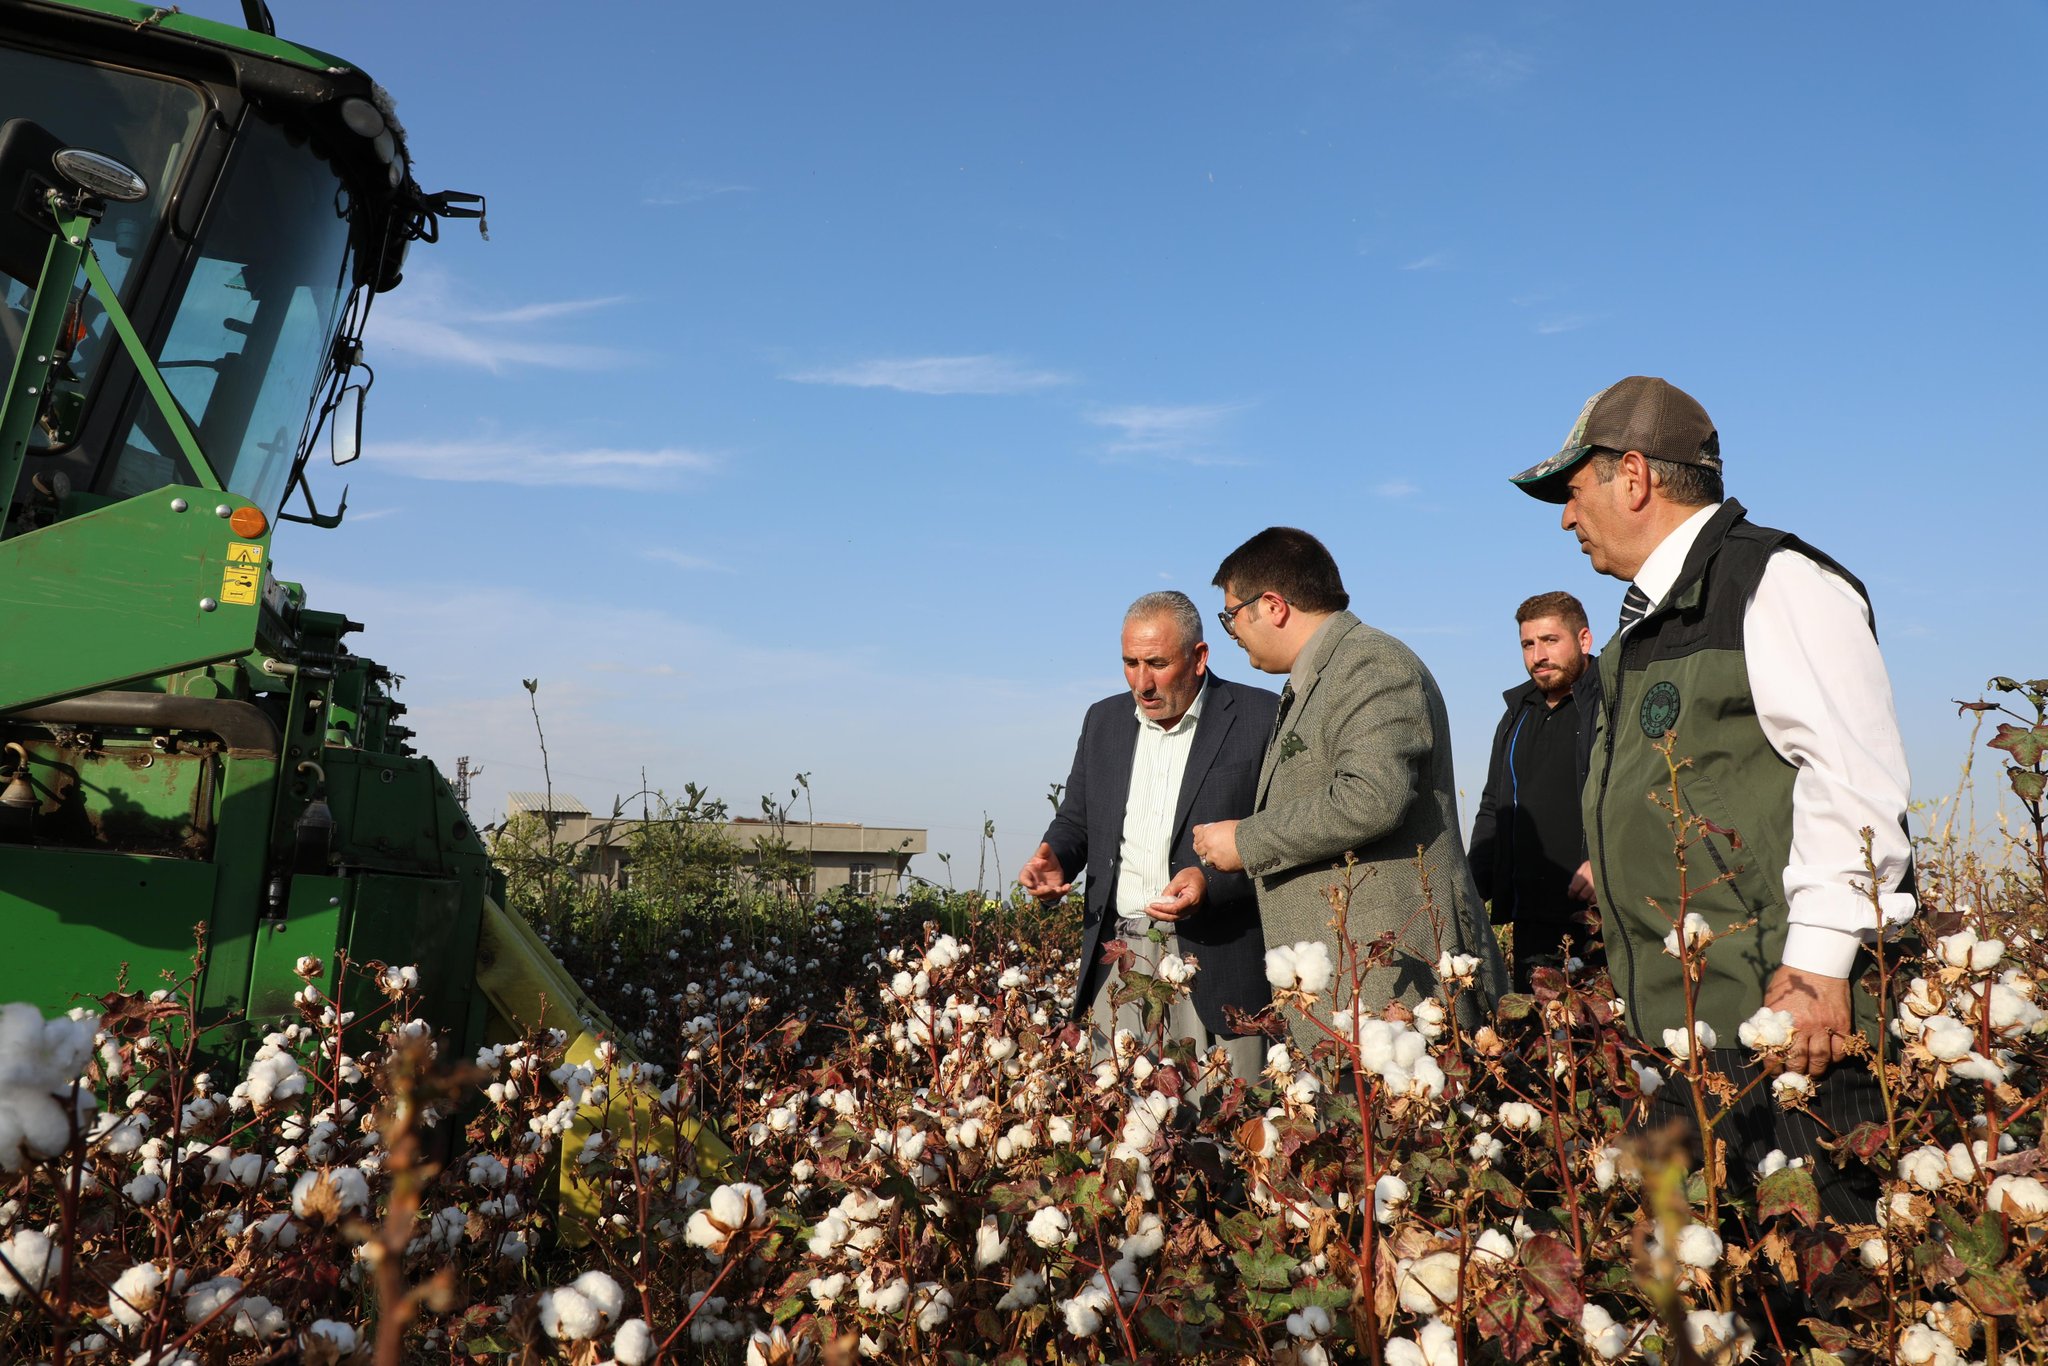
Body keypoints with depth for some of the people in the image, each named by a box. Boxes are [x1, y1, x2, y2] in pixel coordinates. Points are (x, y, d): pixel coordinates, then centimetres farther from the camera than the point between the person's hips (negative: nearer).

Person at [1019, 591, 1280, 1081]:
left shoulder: (1260, 718, -4)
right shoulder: (1104, 719, 13)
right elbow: (1075, 818, 20)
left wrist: (1214, 880, -19)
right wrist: (1055, 858, -2)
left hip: (1216, 960, -4)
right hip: (1117, 955, 4)